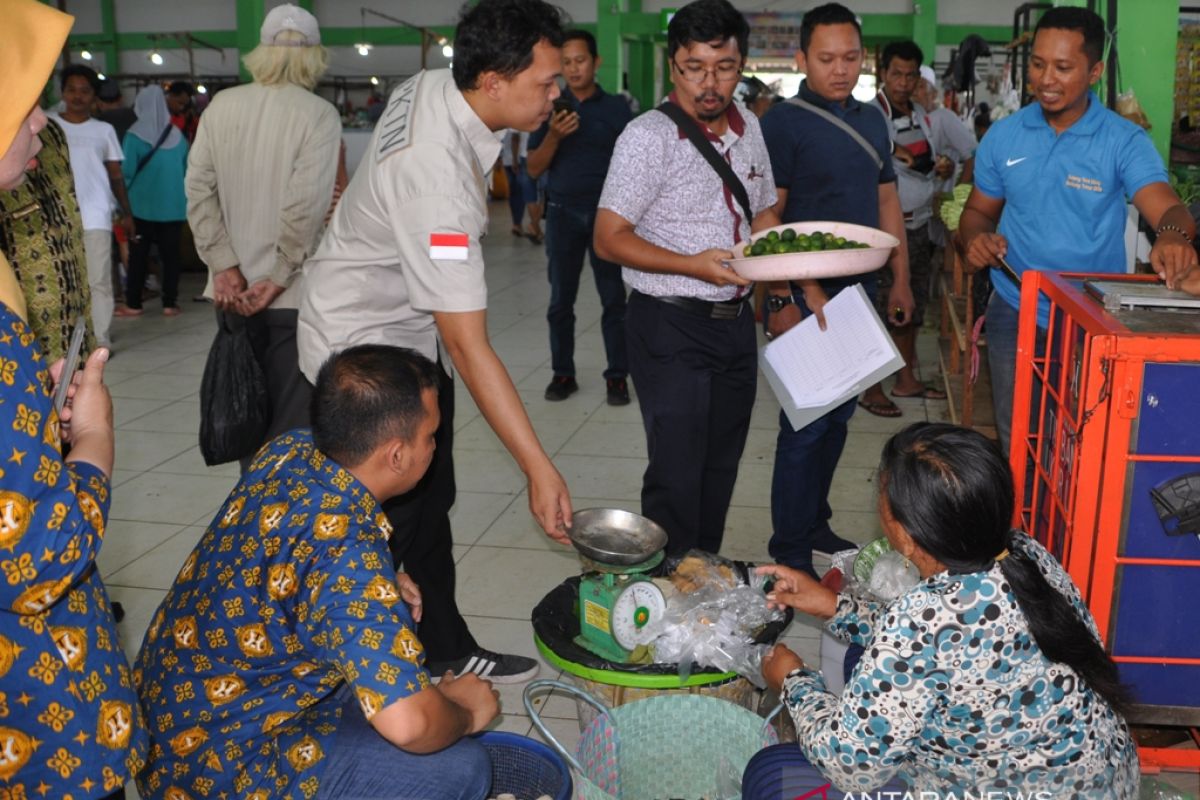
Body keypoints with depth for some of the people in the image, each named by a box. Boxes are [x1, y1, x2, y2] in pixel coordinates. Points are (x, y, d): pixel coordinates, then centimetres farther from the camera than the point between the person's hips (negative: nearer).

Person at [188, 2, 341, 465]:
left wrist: (225, 265, -2)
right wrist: (277, 278, -10)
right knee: (292, 417, 4)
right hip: (293, 294, -4)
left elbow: (199, 189, -1)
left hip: (234, 290, 4)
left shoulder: (221, 105, 4)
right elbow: (306, 203, -17)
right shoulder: (319, 114, -8)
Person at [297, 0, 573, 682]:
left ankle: (447, 650, 26)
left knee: (430, 500, 14)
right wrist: (540, 469, -34)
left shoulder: (429, 85, -8)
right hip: (365, 349, -9)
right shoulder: (439, 180, -35)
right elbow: (468, 347, -36)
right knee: (397, 521, 1)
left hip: (404, 326, 9)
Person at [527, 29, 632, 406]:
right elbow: (534, 169, 2)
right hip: (563, 212, 1)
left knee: (614, 299, 1)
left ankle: (617, 375, 7)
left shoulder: (616, 107, 2)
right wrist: (553, 136, -16)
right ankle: (563, 373, 14)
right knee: (561, 300, 5)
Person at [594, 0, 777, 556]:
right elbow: (609, 239, -16)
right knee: (677, 473, -3)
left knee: (721, 467, 16)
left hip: (735, 320, 7)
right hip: (671, 327, -7)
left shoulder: (748, 128, 8)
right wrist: (693, 266, -27)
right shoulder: (648, 136, -13)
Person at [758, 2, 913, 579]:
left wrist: (900, 278, 15)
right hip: (807, 295, -7)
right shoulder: (783, 124, -9)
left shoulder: (871, 120, 13)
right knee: (807, 422, -3)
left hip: (860, 290, 7)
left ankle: (814, 522, 29)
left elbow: (886, 200, 19)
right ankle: (790, 553, 7)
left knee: (838, 416, 14)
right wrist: (786, 299, -20)